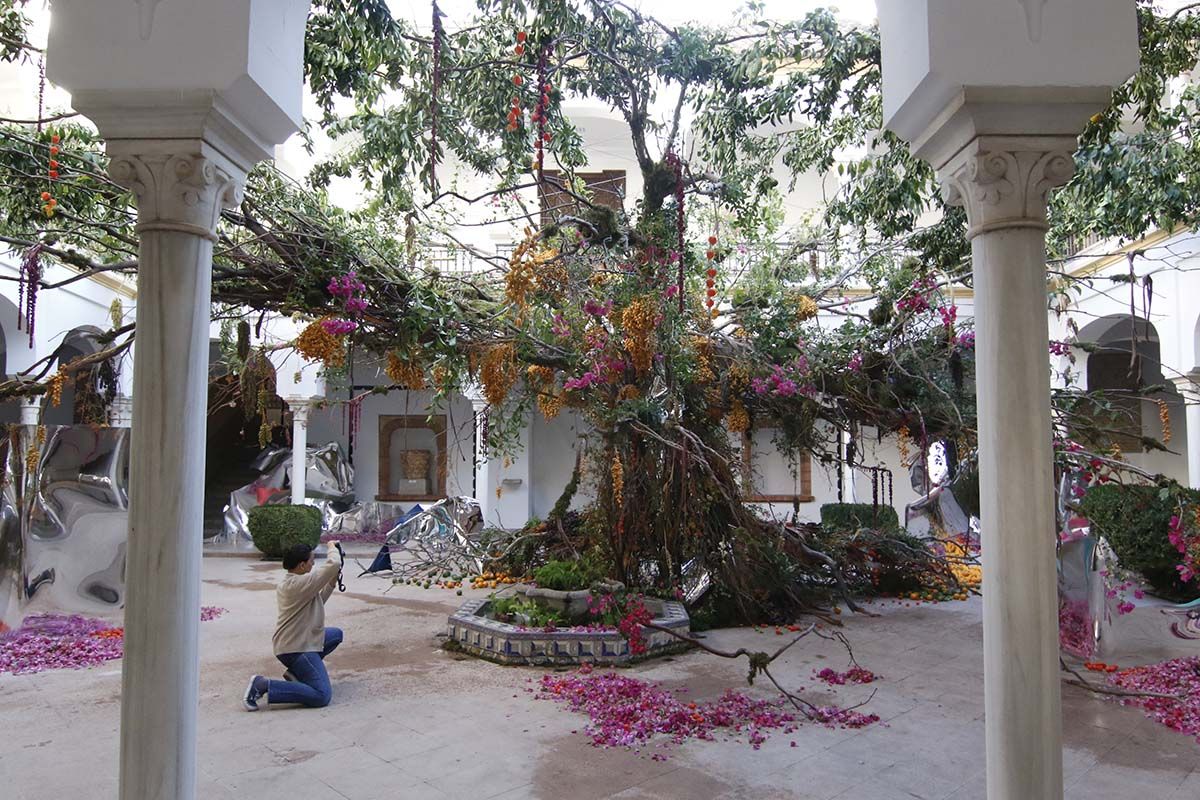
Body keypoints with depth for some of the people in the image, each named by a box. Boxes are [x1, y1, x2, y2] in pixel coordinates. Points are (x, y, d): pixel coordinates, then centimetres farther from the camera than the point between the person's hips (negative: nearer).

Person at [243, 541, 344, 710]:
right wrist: (332, 547, -9)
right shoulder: (301, 583, -21)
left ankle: (296, 672, 16)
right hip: (297, 648, -11)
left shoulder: (288, 582, 11)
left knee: (337, 634, 27)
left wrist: (332, 583, 11)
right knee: (322, 696, -19)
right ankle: (264, 687, -15)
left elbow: (316, 602, 21)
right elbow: (334, 564, -28)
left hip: (289, 643, 11)